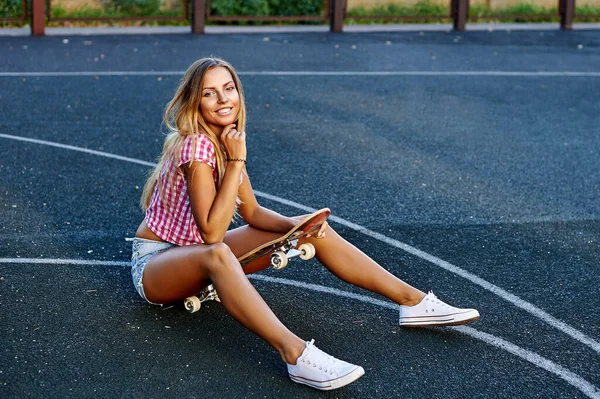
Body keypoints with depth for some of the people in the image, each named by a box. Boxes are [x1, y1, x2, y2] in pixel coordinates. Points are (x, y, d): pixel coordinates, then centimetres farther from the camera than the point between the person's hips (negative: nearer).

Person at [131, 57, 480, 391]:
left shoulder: (227, 139, 1)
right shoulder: (196, 145, -25)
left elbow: (252, 212, 6)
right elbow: (212, 233, -30)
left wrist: (296, 225, -13)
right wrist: (236, 161, -29)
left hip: (200, 257, 8)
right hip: (156, 261, -8)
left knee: (313, 230, -2)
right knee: (216, 255, -44)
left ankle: (413, 301, -1)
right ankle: (295, 354, -54)